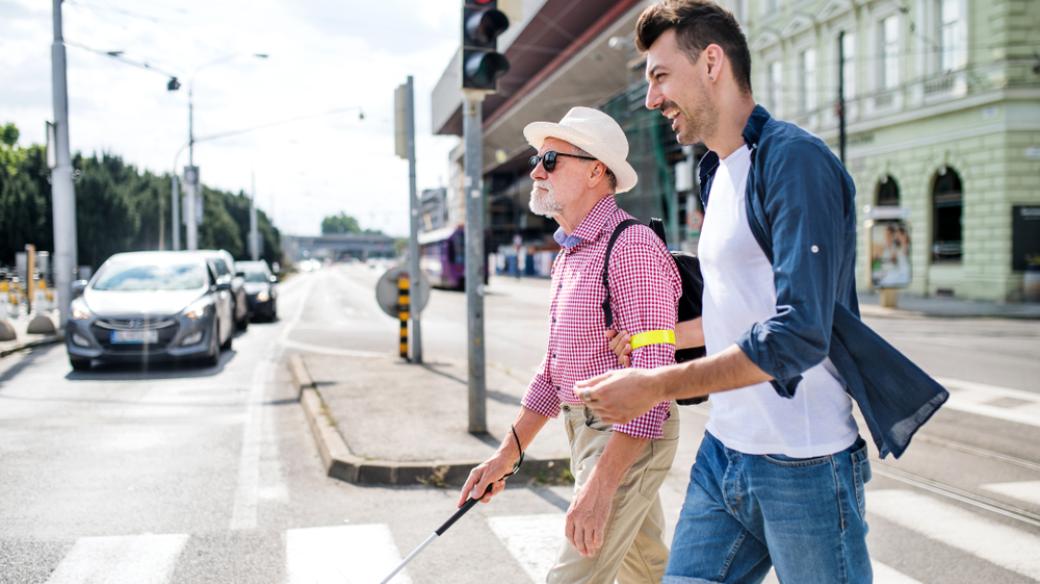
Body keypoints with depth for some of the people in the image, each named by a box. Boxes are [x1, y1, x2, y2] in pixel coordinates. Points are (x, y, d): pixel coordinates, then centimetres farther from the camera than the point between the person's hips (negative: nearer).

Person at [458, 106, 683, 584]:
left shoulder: (631, 245, -19)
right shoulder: (568, 255, 12)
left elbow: (652, 374, -26)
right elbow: (554, 369, 18)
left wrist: (600, 485, -29)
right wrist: (506, 454, 14)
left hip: (629, 437, -10)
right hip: (586, 431, 10)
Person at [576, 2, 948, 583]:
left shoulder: (794, 159, -15)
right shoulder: (719, 171, 14)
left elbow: (799, 334, -24)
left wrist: (655, 387, -21)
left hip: (802, 466, -8)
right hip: (723, 455, 8)